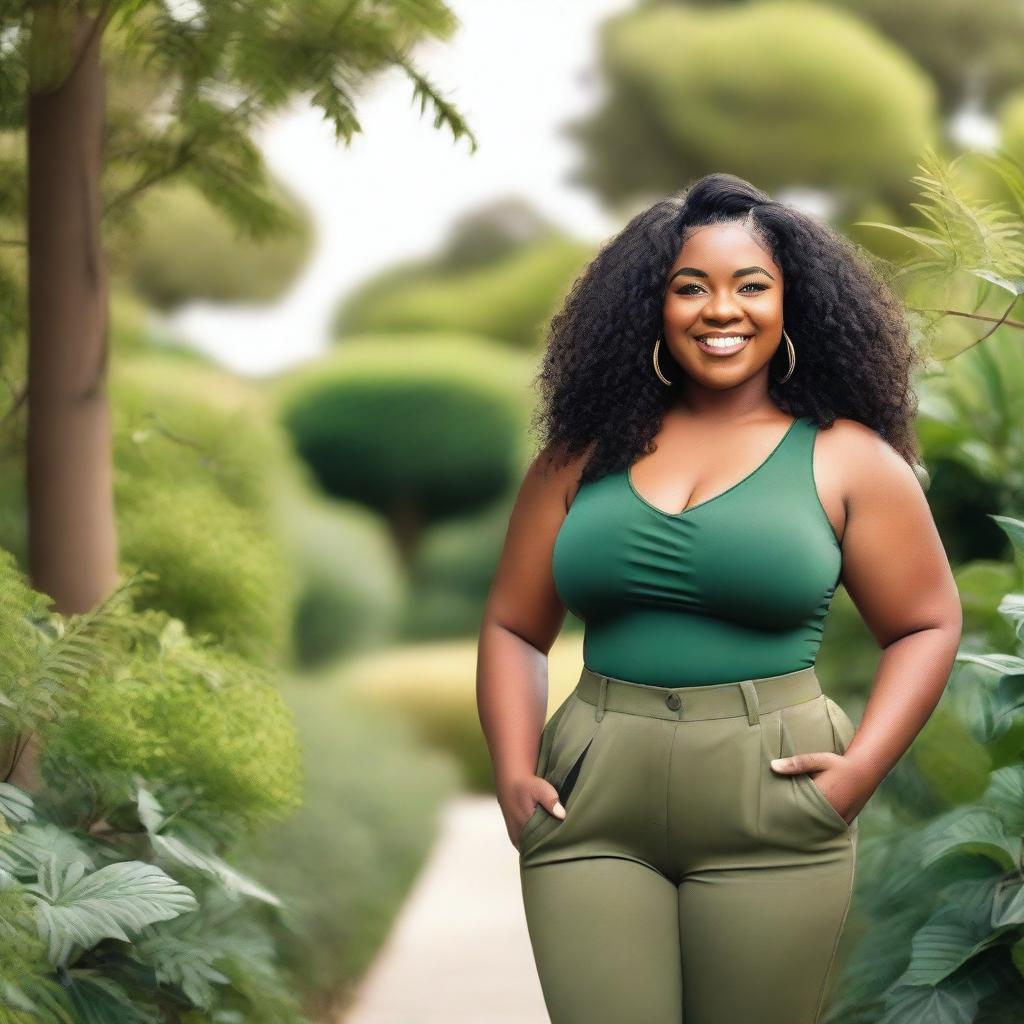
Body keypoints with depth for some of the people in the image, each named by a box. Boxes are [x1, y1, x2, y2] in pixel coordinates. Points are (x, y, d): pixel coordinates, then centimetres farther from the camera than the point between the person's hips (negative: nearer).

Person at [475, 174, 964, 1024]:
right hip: (591, 807, 2)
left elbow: (928, 626, 7)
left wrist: (860, 769, -7)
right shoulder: (587, 450, 9)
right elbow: (514, 628, 14)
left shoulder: (846, 458, 3)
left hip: (770, 811, -1)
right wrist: (514, 774, 1)